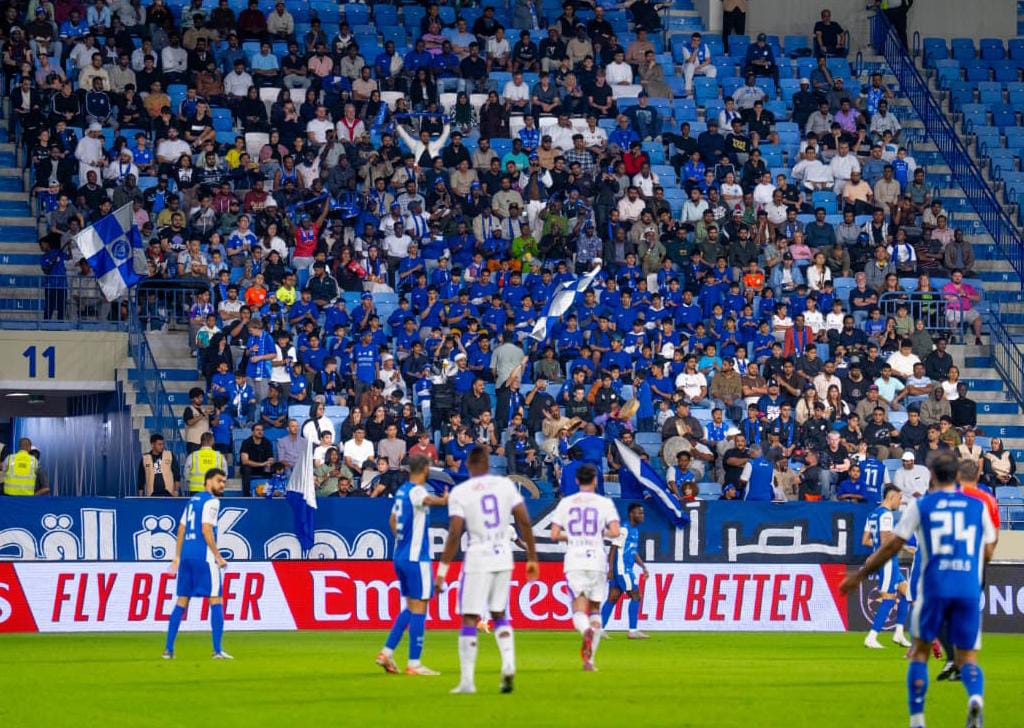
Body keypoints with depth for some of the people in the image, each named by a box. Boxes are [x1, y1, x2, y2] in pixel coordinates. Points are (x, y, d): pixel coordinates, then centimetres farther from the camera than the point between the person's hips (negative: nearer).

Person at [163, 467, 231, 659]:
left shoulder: (193, 500, 19)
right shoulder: (211, 501, -6)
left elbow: (181, 529, 19)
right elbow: (206, 529, -15)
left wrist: (177, 557, 21)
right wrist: (218, 556, -13)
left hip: (187, 555, 8)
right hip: (204, 555, -8)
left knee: (182, 601, 10)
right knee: (215, 600, -4)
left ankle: (169, 649, 7)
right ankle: (217, 650, -9)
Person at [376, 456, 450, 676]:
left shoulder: (401, 491, 13)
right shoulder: (417, 491, -13)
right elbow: (427, 499, -37)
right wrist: (442, 500, -51)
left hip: (400, 556, 9)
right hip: (417, 558, -9)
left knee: (410, 607, 17)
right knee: (418, 608, -5)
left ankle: (387, 652, 13)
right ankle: (414, 664, -5)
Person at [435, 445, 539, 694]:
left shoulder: (459, 493, -7)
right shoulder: (505, 485, 3)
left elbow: (454, 534, -13)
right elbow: (525, 522, 2)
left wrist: (442, 570, -8)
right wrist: (532, 558, 11)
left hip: (477, 561, -4)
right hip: (504, 559, 4)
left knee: (469, 620, 2)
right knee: (499, 615, 18)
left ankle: (467, 680, 0)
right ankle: (508, 664, -2)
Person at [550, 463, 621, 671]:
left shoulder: (565, 503, 7)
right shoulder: (604, 503, 2)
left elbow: (554, 535, 4)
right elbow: (615, 532, -9)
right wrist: (603, 534, 13)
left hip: (574, 562, 0)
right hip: (597, 560, 0)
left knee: (579, 611, -4)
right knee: (595, 610, 14)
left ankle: (587, 631, -40)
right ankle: (589, 659, 7)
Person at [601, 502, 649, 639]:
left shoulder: (635, 531, 18)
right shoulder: (624, 530, -12)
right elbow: (613, 549, -15)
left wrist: (643, 567, 18)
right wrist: (610, 569, -19)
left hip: (627, 570, 9)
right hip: (622, 569, -9)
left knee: (613, 598, 8)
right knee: (635, 596, -7)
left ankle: (599, 630, 8)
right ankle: (633, 631, -5)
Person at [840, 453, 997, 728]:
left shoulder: (921, 506, 4)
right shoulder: (978, 506, 9)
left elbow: (892, 547, 3)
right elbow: (987, 553, 13)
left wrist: (859, 576, 12)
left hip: (935, 587, -1)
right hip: (970, 589, 1)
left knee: (920, 652, 14)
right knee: (967, 656, 6)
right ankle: (975, 696, -27)